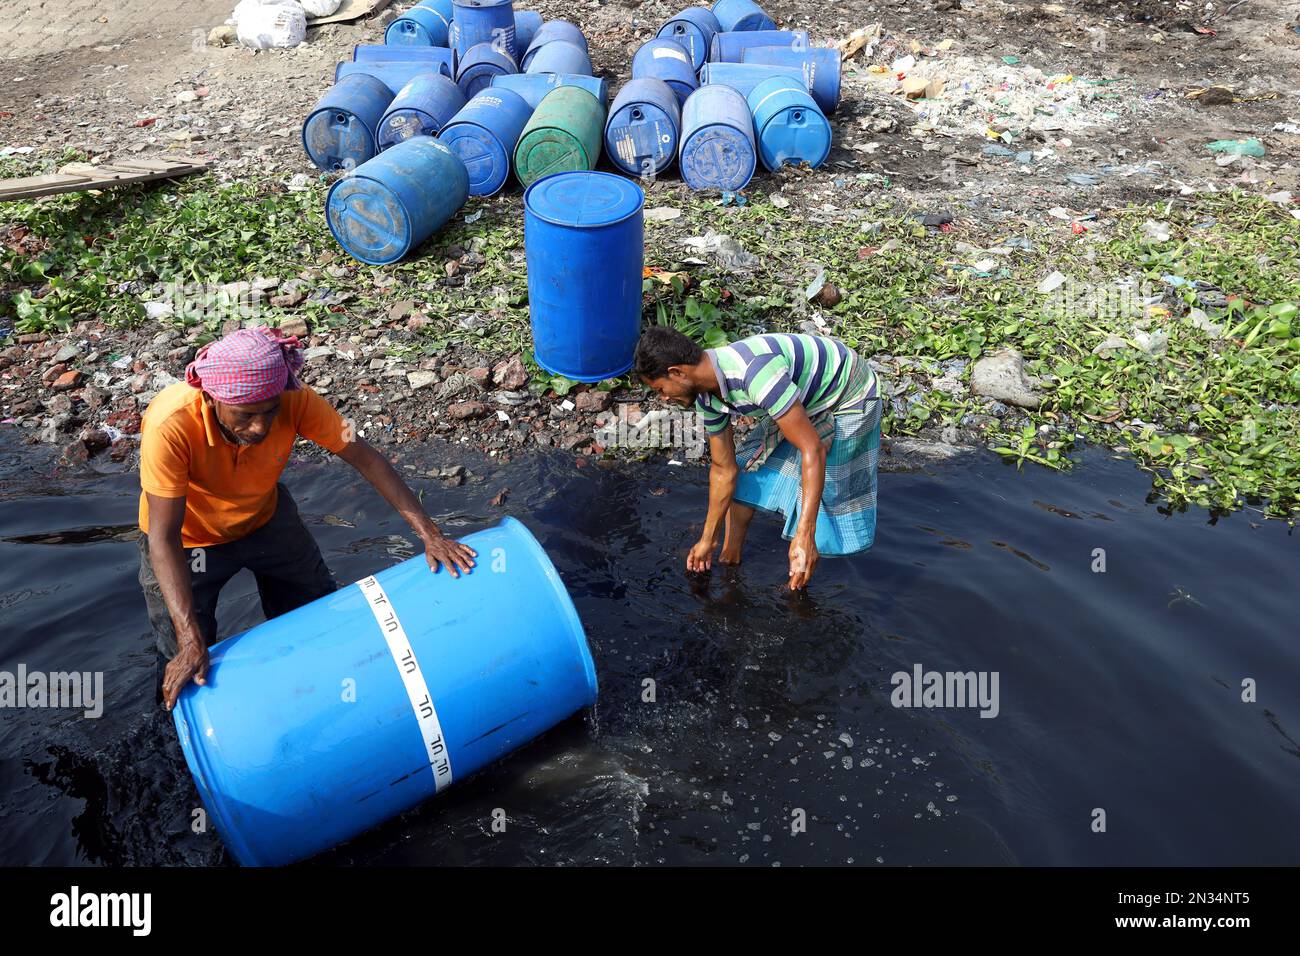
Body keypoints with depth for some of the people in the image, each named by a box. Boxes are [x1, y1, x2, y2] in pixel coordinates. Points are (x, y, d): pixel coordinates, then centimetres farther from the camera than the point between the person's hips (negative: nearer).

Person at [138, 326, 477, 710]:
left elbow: (365, 458, -24)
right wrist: (190, 638, -42)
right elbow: (163, 538, -36)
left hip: (264, 517, 4)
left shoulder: (294, 400, -31)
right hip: (188, 537, -3)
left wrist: (430, 535, -27)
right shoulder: (170, 426, -39)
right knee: (184, 661, 1)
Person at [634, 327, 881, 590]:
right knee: (744, 467, 7)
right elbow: (724, 470, 0)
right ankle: (730, 558, 22)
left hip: (848, 398, -8)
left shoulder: (754, 372, -40)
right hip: (803, 398, 8)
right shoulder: (706, 396, -12)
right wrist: (708, 540, 9)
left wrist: (805, 536, -42)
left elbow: (813, 450, -40)